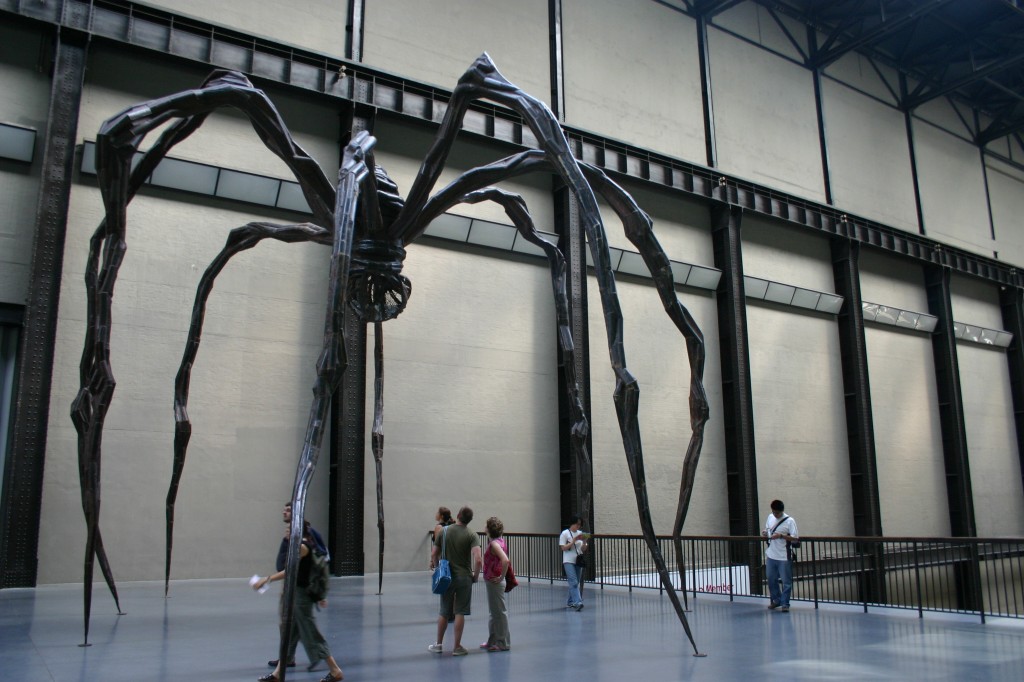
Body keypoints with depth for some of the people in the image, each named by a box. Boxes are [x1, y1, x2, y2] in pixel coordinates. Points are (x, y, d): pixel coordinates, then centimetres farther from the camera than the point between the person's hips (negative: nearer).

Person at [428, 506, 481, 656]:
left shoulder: (444, 531, -1)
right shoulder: (471, 535, -9)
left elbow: (434, 554, 2)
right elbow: (477, 559, -20)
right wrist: (475, 575, -5)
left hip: (446, 577, 2)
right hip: (464, 577, -2)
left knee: (444, 612, 15)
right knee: (460, 612, 5)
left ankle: (438, 644, 24)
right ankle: (457, 647, 9)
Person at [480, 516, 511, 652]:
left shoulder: (494, 543, -20)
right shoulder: (499, 540, 7)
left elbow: (505, 560, -33)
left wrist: (501, 577, -24)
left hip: (495, 582, -10)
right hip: (492, 581, 10)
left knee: (499, 612, 0)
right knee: (494, 612, 18)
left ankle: (502, 643, 10)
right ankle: (493, 641, 28)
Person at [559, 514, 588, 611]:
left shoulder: (581, 533, 11)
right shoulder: (565, 533, -4)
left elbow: (583, 549, 12)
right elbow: (563, 548, -9)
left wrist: (584, 542, -8)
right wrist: (574, 541, -16)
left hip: (579, 561, 6)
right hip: (569, 561, -5)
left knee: (576, 583, 9)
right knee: (574, 582, -16)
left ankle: (570, 602, 21)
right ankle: (577, 602, -23)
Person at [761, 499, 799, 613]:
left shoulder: (789, 521, -10)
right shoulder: (770, 517, 6)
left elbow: (795, 538, -13)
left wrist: (781, 536, -24)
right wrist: (764, 534, -4)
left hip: (784, 557, -5)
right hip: (771, 555, 6)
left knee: (786, 581, 1)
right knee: (771, 580, 14)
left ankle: (785, 603, 11)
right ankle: (776, 600, 30)